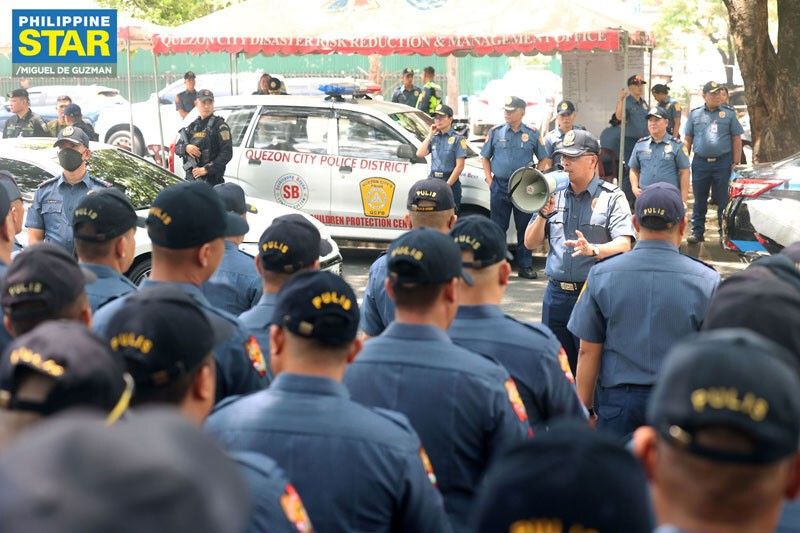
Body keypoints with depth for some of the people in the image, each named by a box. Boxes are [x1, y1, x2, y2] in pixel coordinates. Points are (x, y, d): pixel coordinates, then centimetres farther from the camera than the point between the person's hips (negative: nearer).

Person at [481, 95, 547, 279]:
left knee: (525, 228, 3)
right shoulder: (496, 132, 6)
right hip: (500, 186, 0)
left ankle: (525, 266, 9)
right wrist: (489, 179, 3)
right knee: (497, 227, 3)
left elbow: (543, 160, 10)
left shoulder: (532, 134, 4)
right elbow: (485, 157, 13)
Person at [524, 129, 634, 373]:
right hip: (556, 293, 5)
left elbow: (624, 244, -14)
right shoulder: (555, 195, 12)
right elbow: (530, 243, 12)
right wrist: (544, 214, -5)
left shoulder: (612, 197, -2)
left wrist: (593, 250, -32)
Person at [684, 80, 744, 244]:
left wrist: (736, 162, -2)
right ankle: (697, 232, 13)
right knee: (699, 201, 6)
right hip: (700, 162, 1)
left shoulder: (729, 114, 4)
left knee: (723, 200, 2)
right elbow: (688, 140, 10)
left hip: (723, 162, -1)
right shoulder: (695, 114, 8)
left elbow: (736, 139, 4)